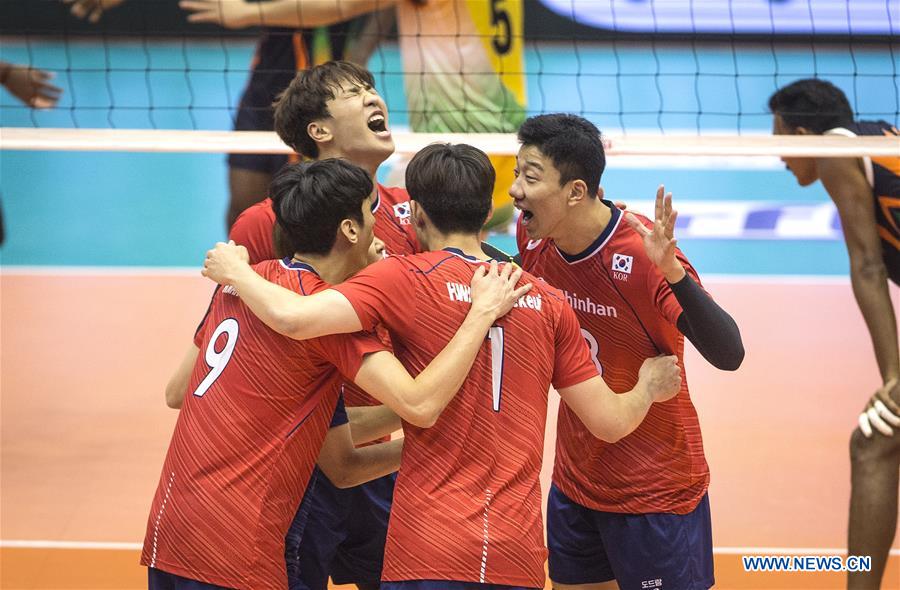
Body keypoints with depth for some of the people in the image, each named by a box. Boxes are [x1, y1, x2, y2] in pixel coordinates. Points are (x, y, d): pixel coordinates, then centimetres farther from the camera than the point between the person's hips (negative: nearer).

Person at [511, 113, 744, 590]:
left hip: (654, 492, -6)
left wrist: (672, 272, -46)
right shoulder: (534, 237, -6)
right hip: (574, 478, 6)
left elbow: (728, 355, -33)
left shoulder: (641, 254, -24)